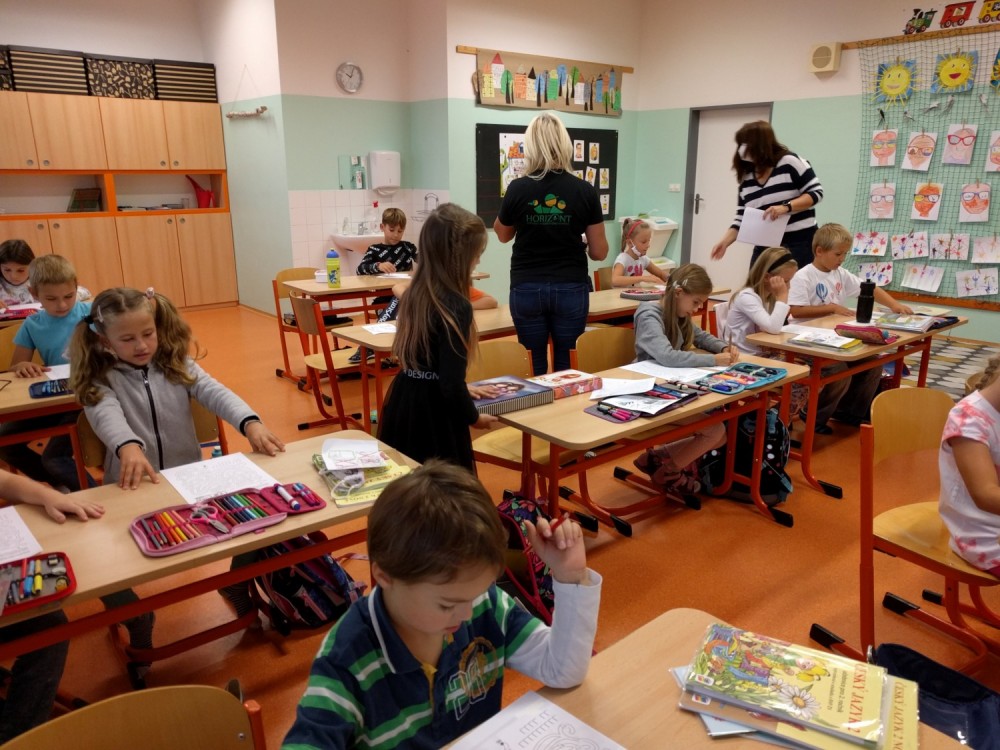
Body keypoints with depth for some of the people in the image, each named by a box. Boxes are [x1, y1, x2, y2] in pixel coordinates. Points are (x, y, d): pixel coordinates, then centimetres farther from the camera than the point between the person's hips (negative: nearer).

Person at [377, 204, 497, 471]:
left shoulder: (415, 293, 4)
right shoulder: (455, 306, -21)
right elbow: (451, 384, -23)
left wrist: (463, 390, 22)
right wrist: (473, 416, -5)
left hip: (402, 403, 8)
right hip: (433, 415, -8)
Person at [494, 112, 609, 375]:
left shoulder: (517, 189, -6)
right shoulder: (585, 190, -5)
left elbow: (503, 235, 13)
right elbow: (599, 252, 0)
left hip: (527, 289, 0)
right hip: (570, 289, 0)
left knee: (535, 364, 11)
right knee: (565, 363, 12)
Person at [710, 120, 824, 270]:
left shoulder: (790, 162, -6)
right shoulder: (746, 178, 9)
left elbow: (816, 193, -8)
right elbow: (741, 219, 9)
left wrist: (786, 207, -22)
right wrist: (725, 242, -6)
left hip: (799, 245, -5)